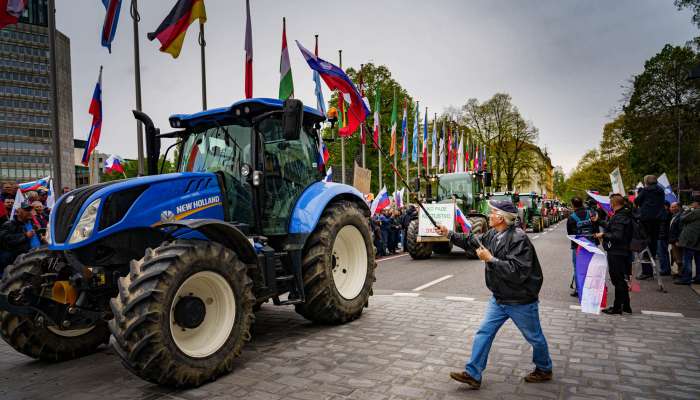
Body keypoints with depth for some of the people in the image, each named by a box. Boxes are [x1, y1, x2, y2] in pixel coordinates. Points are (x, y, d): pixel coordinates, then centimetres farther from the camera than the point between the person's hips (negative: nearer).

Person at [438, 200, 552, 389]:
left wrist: (490, 259, -29)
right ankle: (472, 374, 11)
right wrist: (448, 233, 12)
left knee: (534, 337, 16)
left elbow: (517, 271, -33)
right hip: (499, 299, 7)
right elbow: (471, 240, 15)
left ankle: (544, 370, 41)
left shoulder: (518, 238, -26)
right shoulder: (492, 234, -1)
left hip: (521, 301, -7)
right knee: (483, 333, 5)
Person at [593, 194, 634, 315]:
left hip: (616, 253, -10)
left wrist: (603, 235, -14)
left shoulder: (619, 217, -20)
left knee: (618, 280, -1)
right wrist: (598, 221, 31)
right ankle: (626, 306, 27)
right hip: (622, 252, 10)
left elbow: (617, 236, -27)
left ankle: (617, 307, 7)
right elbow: (610, 226, 23)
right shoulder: (622, 215, 11)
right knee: (621, 280, 17)